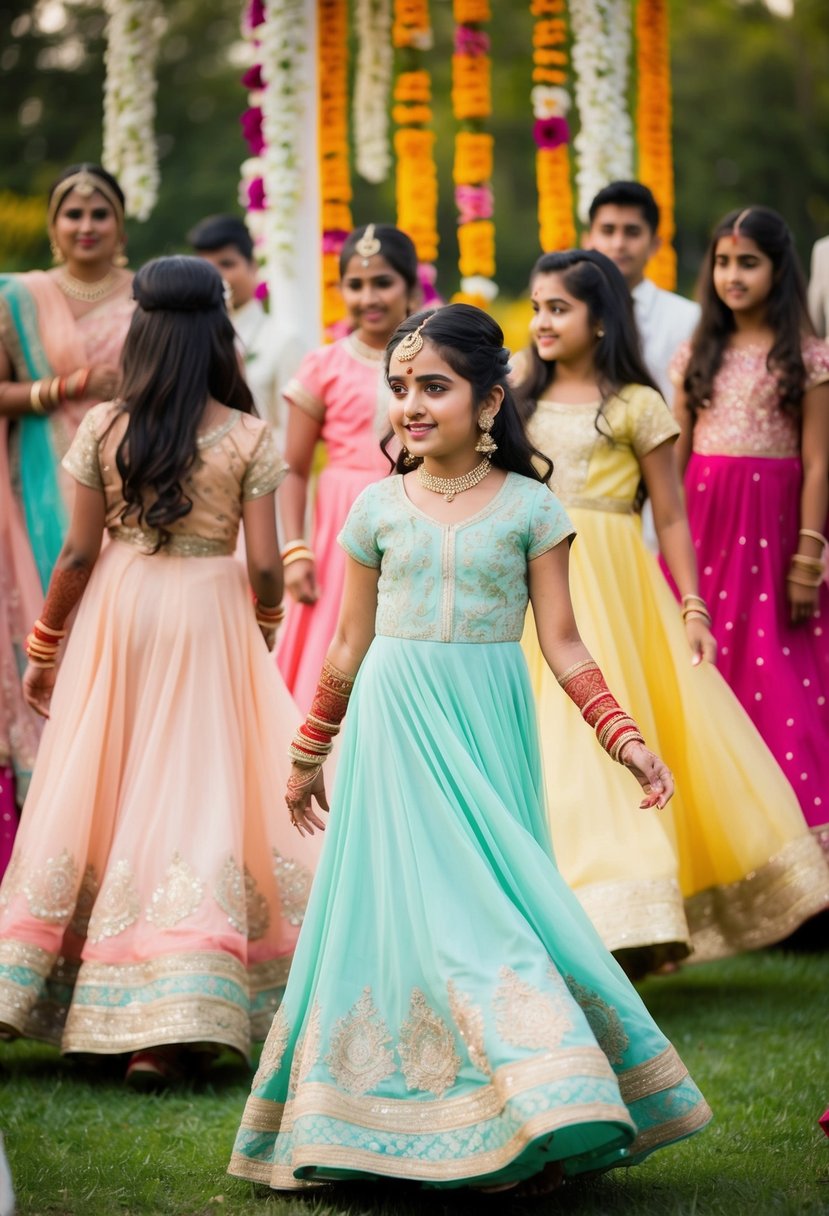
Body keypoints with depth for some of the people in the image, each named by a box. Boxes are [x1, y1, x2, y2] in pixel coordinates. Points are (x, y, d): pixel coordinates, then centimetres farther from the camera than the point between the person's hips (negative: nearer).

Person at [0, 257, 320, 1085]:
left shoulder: (102, 428, -4)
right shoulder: (248, 437, -6)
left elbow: (79, 553, -2)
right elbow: (265, 564, -7)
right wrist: (263, 624, 15)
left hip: (118, 614, 1)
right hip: (210, 615, -1)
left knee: (97, 795, 11)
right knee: (195, 796, 1)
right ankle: (165, 1028, -4)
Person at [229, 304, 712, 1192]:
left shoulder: (529, 507, 2)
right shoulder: (379, 508, 6)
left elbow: (562, 644, 3)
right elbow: (347, 646, 13)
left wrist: (624, 738, -6)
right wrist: (307, 756, 16)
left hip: (489, 727, 0)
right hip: (393, 725, 1)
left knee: (490, 895, -3)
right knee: (418, 902, -6)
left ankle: (536, 1121, 4)